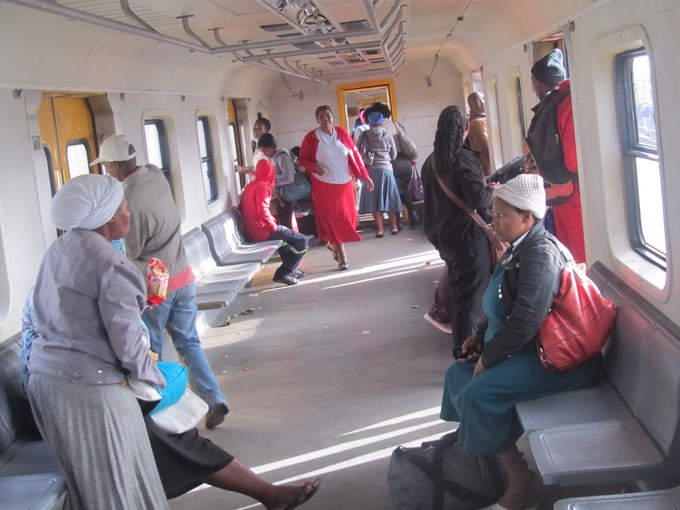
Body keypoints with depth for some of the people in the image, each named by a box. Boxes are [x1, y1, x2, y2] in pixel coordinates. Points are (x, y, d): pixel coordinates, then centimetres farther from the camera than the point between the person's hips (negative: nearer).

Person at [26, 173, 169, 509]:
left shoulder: (58, 250, 7)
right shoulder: (111, 266, -18)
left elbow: (50, 318, 10)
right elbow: (126, 342, -15)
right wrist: (155, 379, 1)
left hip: (43, 375, 8)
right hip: (90, 385, -8)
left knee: (81, 478, 20)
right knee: (117, 482, 6)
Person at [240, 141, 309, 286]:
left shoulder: (251, 185, 11)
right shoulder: (262, 187, -16)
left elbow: (241, 208, 18)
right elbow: (263, 211, -26)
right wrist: (274, 227, -10)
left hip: (251, 230, 10)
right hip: (261, 231, -10)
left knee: (287, 235, 34)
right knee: (302, 241, -6)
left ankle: (289, 268, 35)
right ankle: (283, 273, -3)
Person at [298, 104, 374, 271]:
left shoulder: (341, 132, 1)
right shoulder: (311, 137, -6)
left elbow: (355, 154, 4)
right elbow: (302, 159, 0)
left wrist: (365, 176, 2)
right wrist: (315, 167, -19)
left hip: (345, 183, 3)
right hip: (324, 185, -3)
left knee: (347, 217, 8)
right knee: (333, 219, -3)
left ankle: (333, 243, 35)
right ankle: (342, 257, 1)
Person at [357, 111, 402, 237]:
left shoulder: (363, 135, 1)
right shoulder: (387, 135, 2)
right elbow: (394, 155, 9)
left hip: (370, 170, 0)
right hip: (386, 169, 0)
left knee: (374, 199, 2)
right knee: (389, 198, 9)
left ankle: (379, 229, 0)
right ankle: (393, 226, 13)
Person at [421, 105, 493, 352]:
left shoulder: (431, 162, 7)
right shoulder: (464, 158, -17)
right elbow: (479, 199, -21)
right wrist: (492, 189, -2)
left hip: (443, 235, 8)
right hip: (469, 235, -8)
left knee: (458, 291, 19)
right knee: (473, 294, 0)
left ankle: (460, 342, 30)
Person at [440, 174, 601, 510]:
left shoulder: (541, 255, -21)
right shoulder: (521, 249, 9)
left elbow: (525, 322, -28)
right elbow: (506, 307, 22)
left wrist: (487, 358, -17)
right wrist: (482, 334, 10)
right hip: (530, 349, 11)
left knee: (480, 391, -24)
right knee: (458, 374, 8)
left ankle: (518, 480, -9)